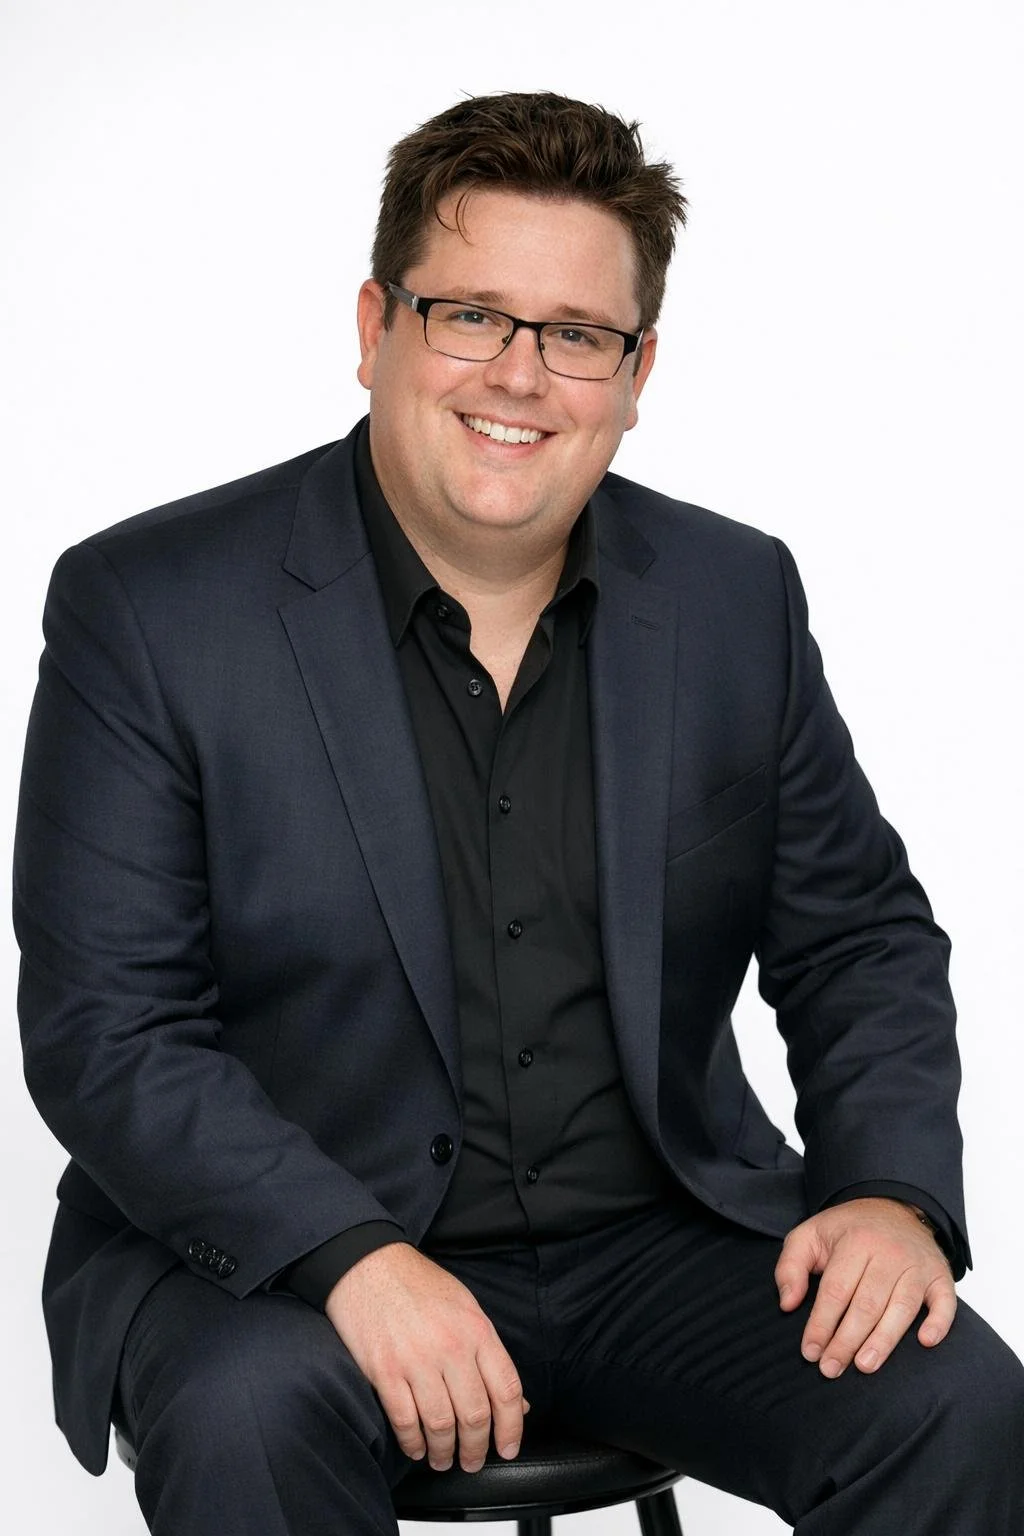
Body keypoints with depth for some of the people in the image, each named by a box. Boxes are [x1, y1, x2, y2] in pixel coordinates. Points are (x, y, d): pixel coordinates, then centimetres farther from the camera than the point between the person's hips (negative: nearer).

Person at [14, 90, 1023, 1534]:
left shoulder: (738, 598, 4)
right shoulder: (149, 607, -7)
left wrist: (892, 1189, -8)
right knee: (248, 1420, -33)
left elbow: (862, 938, 11)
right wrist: (352, 1256, -25)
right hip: (274, 1248, -2)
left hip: (658, 1235, 3)